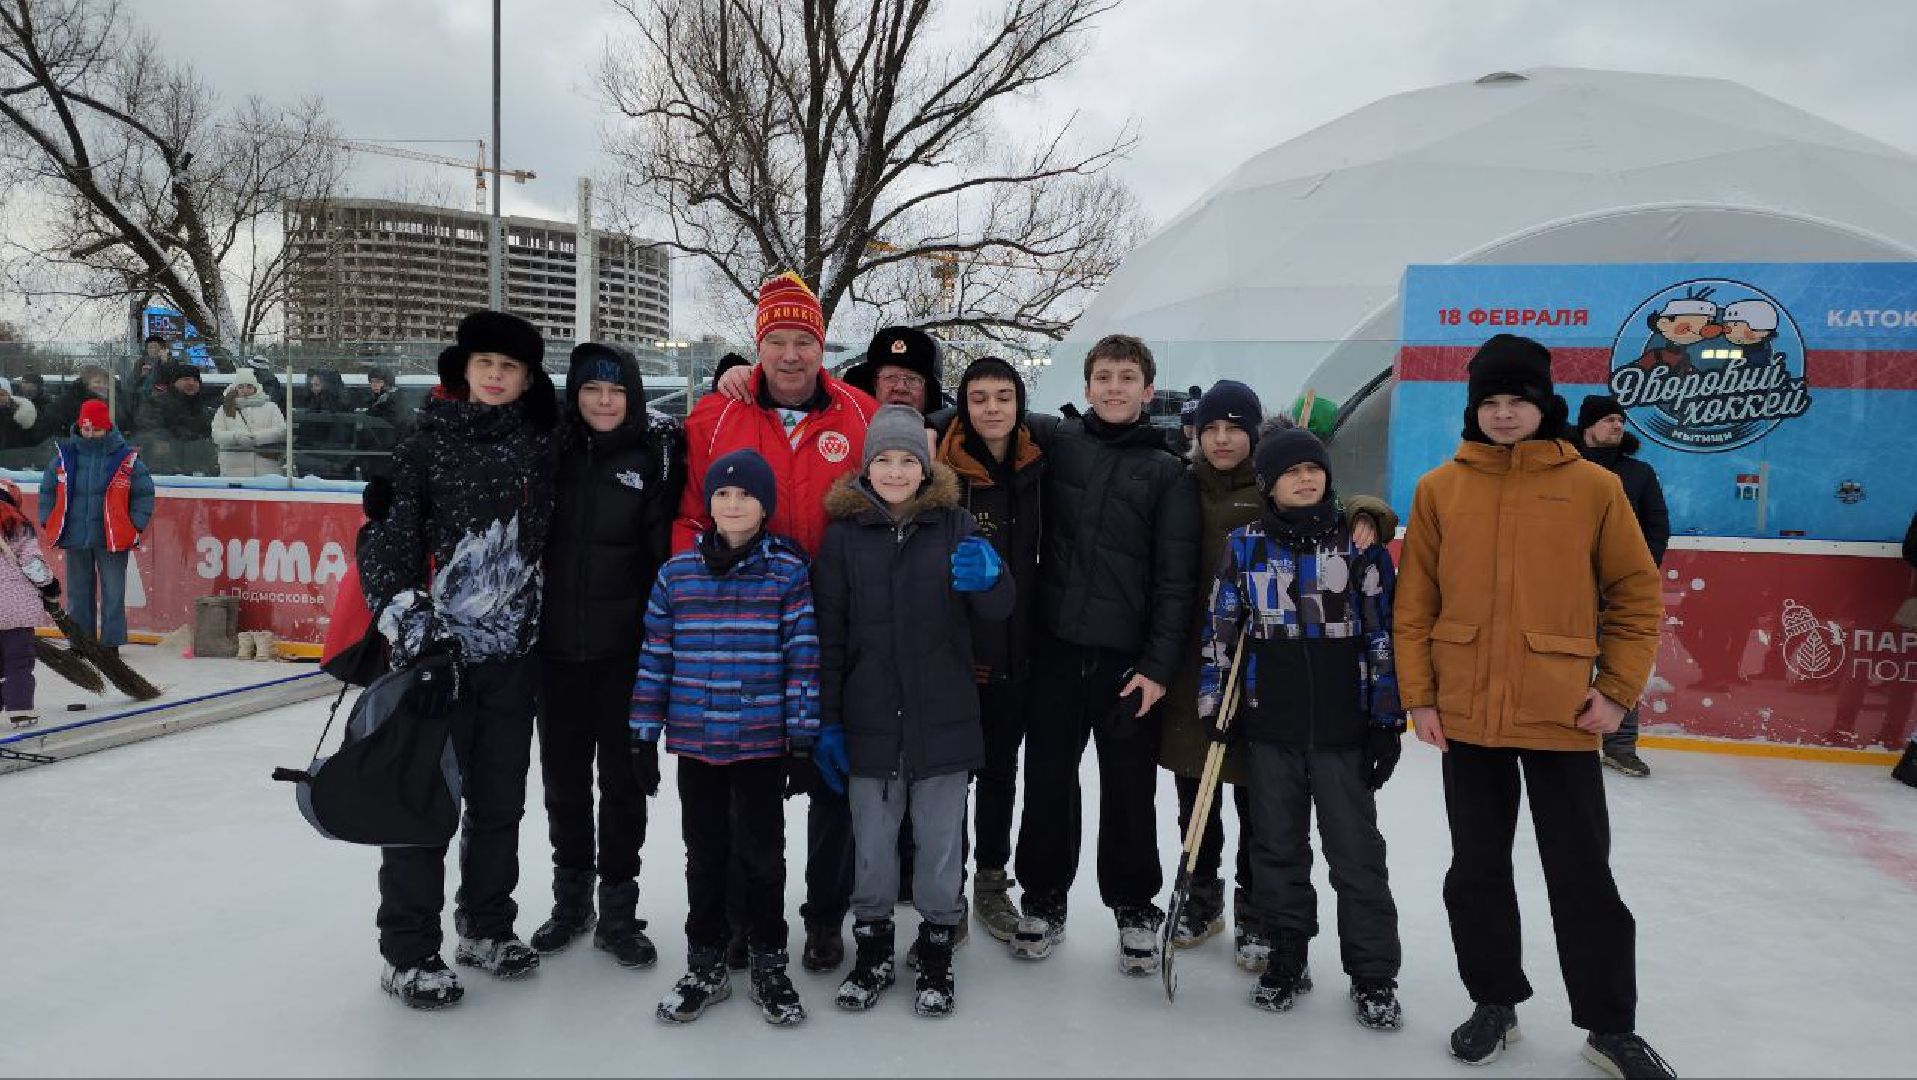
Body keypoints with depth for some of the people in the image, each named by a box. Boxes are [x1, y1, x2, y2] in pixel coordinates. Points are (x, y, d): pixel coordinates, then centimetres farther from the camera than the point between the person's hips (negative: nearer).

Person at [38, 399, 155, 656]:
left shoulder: (127, 459, -4)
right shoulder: (65, 456, 4)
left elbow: (144, 492, 3)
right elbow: (47, 488, 16)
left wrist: (136, 524, -3)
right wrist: (46, 520, 9)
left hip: (113, 538, -3)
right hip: (75, 536, 3)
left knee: (113, 593, 1)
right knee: (78, 592, 12)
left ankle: (111, 642, 10)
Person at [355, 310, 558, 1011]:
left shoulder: (539, 452, 9)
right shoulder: (425, 446, 0)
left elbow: (549, 536, 17)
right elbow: (385, 534, -5)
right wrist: (402, 611, -15)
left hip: (512, 651, 4)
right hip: (434, 646, -3)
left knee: (501, 796, 12)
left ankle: (485, 926, 28)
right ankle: (407, 952, 10)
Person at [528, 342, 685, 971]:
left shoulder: (654, 455, -4)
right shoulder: (554, 452, 5)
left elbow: (666, 548, -8)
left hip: (626, 647, -3)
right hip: (557, 643, 3)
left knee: (623, 775, 6)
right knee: (563, 775, 13)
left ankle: (618, 908, 20)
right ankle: (571, 898, 30)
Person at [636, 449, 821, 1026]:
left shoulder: (788, 571, -4)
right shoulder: (676, 572, 2)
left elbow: (803, 659, -5)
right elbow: (655, 658, 6)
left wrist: (803, 741, -7)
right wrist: (644, 736, 5)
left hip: (762, 741, -2)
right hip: (695, 741, 2)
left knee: (762, 854, 8)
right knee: (705, 854, 14)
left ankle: (769, 965, 26)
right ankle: (704, 965, 29)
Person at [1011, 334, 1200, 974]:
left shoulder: (1167, 473, 3)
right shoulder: (1058, 444, 6)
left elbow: (1176, 580, -1)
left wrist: (1158, 665, -9)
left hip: (1128, 658, -1)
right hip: (1056, 648, 1)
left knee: (1129, 790, 6)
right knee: (1048, 781, 9)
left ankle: (1135, 910, 23)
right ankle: (1043, 902, 25)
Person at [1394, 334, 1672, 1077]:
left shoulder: (1594, 487, -2)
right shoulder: (1439, 490, 1)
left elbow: (1636, 593, 2)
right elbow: (1413, 603, 2)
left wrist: (1619, 688, -3)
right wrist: (1418, 696, -2)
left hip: (1562, 716, -1)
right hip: (1465, 715, 2)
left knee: (1583, 876, 8)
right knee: (1477, 869, 13)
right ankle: (1494, 1003, 31)